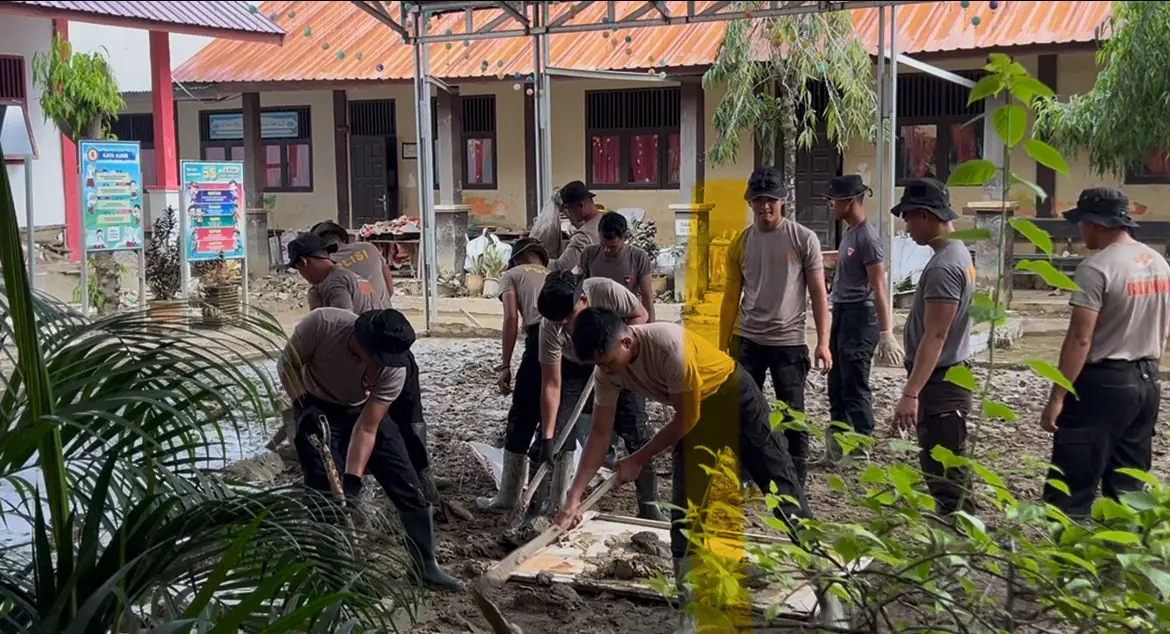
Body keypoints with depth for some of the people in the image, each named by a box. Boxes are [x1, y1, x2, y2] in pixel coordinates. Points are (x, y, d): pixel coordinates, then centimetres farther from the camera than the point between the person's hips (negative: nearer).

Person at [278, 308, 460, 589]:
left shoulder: (394, 370, -30)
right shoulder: (322, 323, -35)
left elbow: (367, 428, -24)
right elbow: (288, 364, -17)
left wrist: (352, 479, -32)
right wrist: (302, 403, -32)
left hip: (365, 411, 2)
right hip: (317, 409, -1)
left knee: (407, 487, -1)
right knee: (325, 491, -14)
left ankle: (426, 565, 14)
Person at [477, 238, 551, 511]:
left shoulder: (511, 275, 18)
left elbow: (512, 318, 2)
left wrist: (505, 365, 2)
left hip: (542, 339, -5)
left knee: (521, 422, 6)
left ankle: (508, 497, 13)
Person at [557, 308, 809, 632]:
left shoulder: (669, 345, -39)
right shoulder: (607, 372, -18)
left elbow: (685, 419, -27)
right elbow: (600, 434, -10)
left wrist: (639, 460, -18)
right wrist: (574, 497, -14)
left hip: (734, 395, -5)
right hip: (696, 410, 6)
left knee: (778, 479, 4)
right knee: (686, 495, -3)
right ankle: (686, 579, 5)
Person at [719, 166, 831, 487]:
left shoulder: (803, 239, -3)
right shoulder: (740, 243, 6)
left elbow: (818, 292, -2)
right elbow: (731, 297, 10)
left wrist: (823, 343, -8)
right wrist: (723, 345, 7)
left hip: (788, 342, -3)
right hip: (747, 341, 3)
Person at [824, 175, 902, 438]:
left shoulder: (867, 237, -18)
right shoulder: (849, 233, 11)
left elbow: (878, 288, -23)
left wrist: (886, 332, -27)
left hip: (859, 317, -10)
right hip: (842, 314, 10)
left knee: (854, 388, -6)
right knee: (837, 386, 16)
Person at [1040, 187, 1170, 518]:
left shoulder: (1097, 268, -17)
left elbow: (1080, 339, -20)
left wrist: (1057, 397, -18)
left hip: (1103, 382, -8)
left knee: (1072, 487, -3)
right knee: (1128, 487, 14)